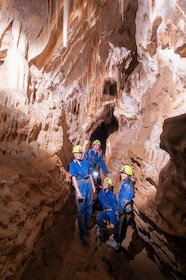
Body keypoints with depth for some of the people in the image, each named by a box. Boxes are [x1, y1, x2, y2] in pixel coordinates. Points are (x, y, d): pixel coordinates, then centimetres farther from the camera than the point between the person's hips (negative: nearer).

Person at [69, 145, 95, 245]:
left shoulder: (85, 163, 8)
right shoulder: (72, 164, -5)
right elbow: (74, 178, -13)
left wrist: (93, 185, 13)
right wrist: (78, 192, -19)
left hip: (88, 185, 5)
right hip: (80, 186, -5)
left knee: (89, 207, 15)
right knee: (81, 210, 1)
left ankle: (86, 225, 37)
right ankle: (83, 234, 14)